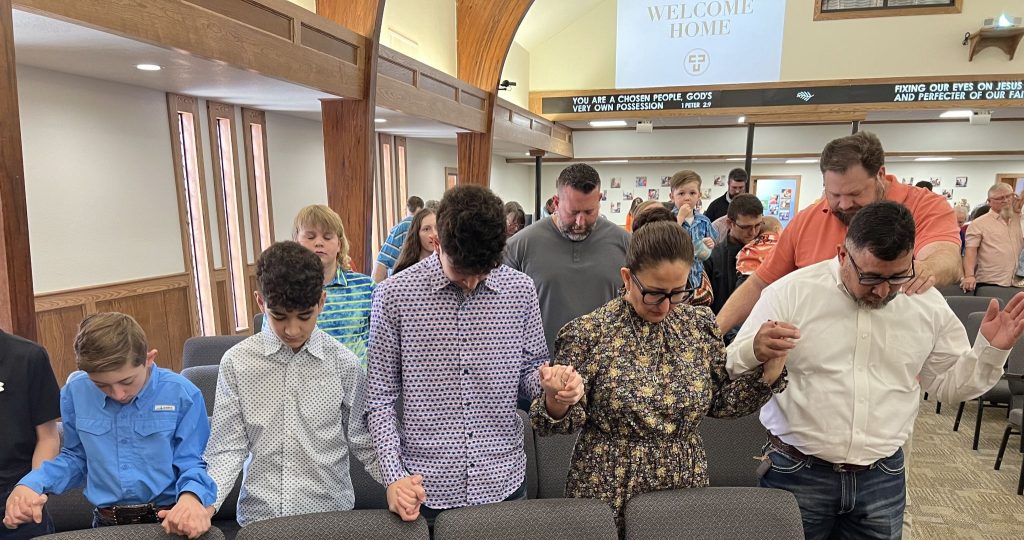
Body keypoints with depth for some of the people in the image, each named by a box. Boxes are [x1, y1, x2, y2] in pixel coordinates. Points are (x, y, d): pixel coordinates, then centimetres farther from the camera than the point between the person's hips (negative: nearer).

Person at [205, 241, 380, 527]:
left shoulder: (345, 364, -4)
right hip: (258, 517, 0)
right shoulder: (237, 362, -3)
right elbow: (228, 449, 0)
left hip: (330, 513, 0)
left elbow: (363, 443, 1)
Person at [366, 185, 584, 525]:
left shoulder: (521, 290, -4)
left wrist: (550, 382, -16)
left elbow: (530, 372, 7)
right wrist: (394, 477, -12)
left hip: (503, 485, 2)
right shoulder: (394, 295, -9)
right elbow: (380, 398, -3)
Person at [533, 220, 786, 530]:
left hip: (687, 486, 4)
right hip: (608, 492, -3)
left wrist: (769, 372, -9)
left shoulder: (700, 325, -2)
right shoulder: (587, 332, -15)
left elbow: (721, 402, 6)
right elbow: (567, 420, -11)